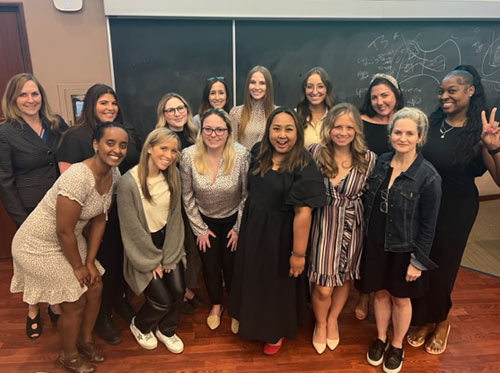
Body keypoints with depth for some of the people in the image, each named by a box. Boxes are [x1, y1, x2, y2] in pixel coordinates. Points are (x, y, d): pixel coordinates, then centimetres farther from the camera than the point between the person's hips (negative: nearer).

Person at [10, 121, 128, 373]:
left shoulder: (114, 174, -8)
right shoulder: (78, 178, -33)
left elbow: (99, 219, 0)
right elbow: (64, 231, -26)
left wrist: (90, 262, 0)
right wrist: (77, 266, -11)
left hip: (69, 239, 7)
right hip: (39, 245, -7)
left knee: (95, 288, 11)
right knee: (75, 302, 3)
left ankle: (85, 340, 39)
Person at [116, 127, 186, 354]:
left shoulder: (173, 175, -6)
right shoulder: (128, 183, -23)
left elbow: (175, 216, -3)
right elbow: (132, 229, -17)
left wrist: (168, 256, -6)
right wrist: (153, 261, -9)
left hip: (168, 242, 5)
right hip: (142, 248, -4)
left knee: (178, 290, -3)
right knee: (162, 300, -5)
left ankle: (166, 329, 29)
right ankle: (139, 325, 30)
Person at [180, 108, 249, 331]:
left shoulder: (241, 155, -23)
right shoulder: (188, 156, -19)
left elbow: (247, 195, -12)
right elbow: (188, 197, -7)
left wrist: (239, 228, -7)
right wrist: (200, 229, -3)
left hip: (233, 219, -1)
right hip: (205, 220, 2)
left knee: (231, 266, 8)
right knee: (210, 266, 12)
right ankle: (216, 306, 41)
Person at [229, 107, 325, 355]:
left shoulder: (304, 167, -23)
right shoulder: (258, 152, -3)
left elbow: (303, 214, -24)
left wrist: (299, 253, -22)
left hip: (280, 234, -6)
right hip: (252, 228, 6)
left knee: (278, 284, 16)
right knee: (253, 279, 23)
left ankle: (276, 331, 44)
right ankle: (252, 321, 52)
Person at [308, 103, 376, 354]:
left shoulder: (369, 159, -9)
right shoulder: (315, 152, -10)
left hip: (353, 227, 1)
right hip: (322, 225, -1)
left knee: (345, 278, 20)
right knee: (322, 288, 3)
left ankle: (333, 319, 50)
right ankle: (321, 323, 37)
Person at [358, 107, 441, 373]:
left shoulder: (428, 177, -18)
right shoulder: (381, 162, -3)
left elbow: (428, 225, -13)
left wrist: (418, 261, -11)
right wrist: (367, 239, 8)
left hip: (403, 250, -3)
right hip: (375, 244, 4)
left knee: (400, 298, 16)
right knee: (380, 293, 19)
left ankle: (397, 346, 40)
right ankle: (380, 339, 42)